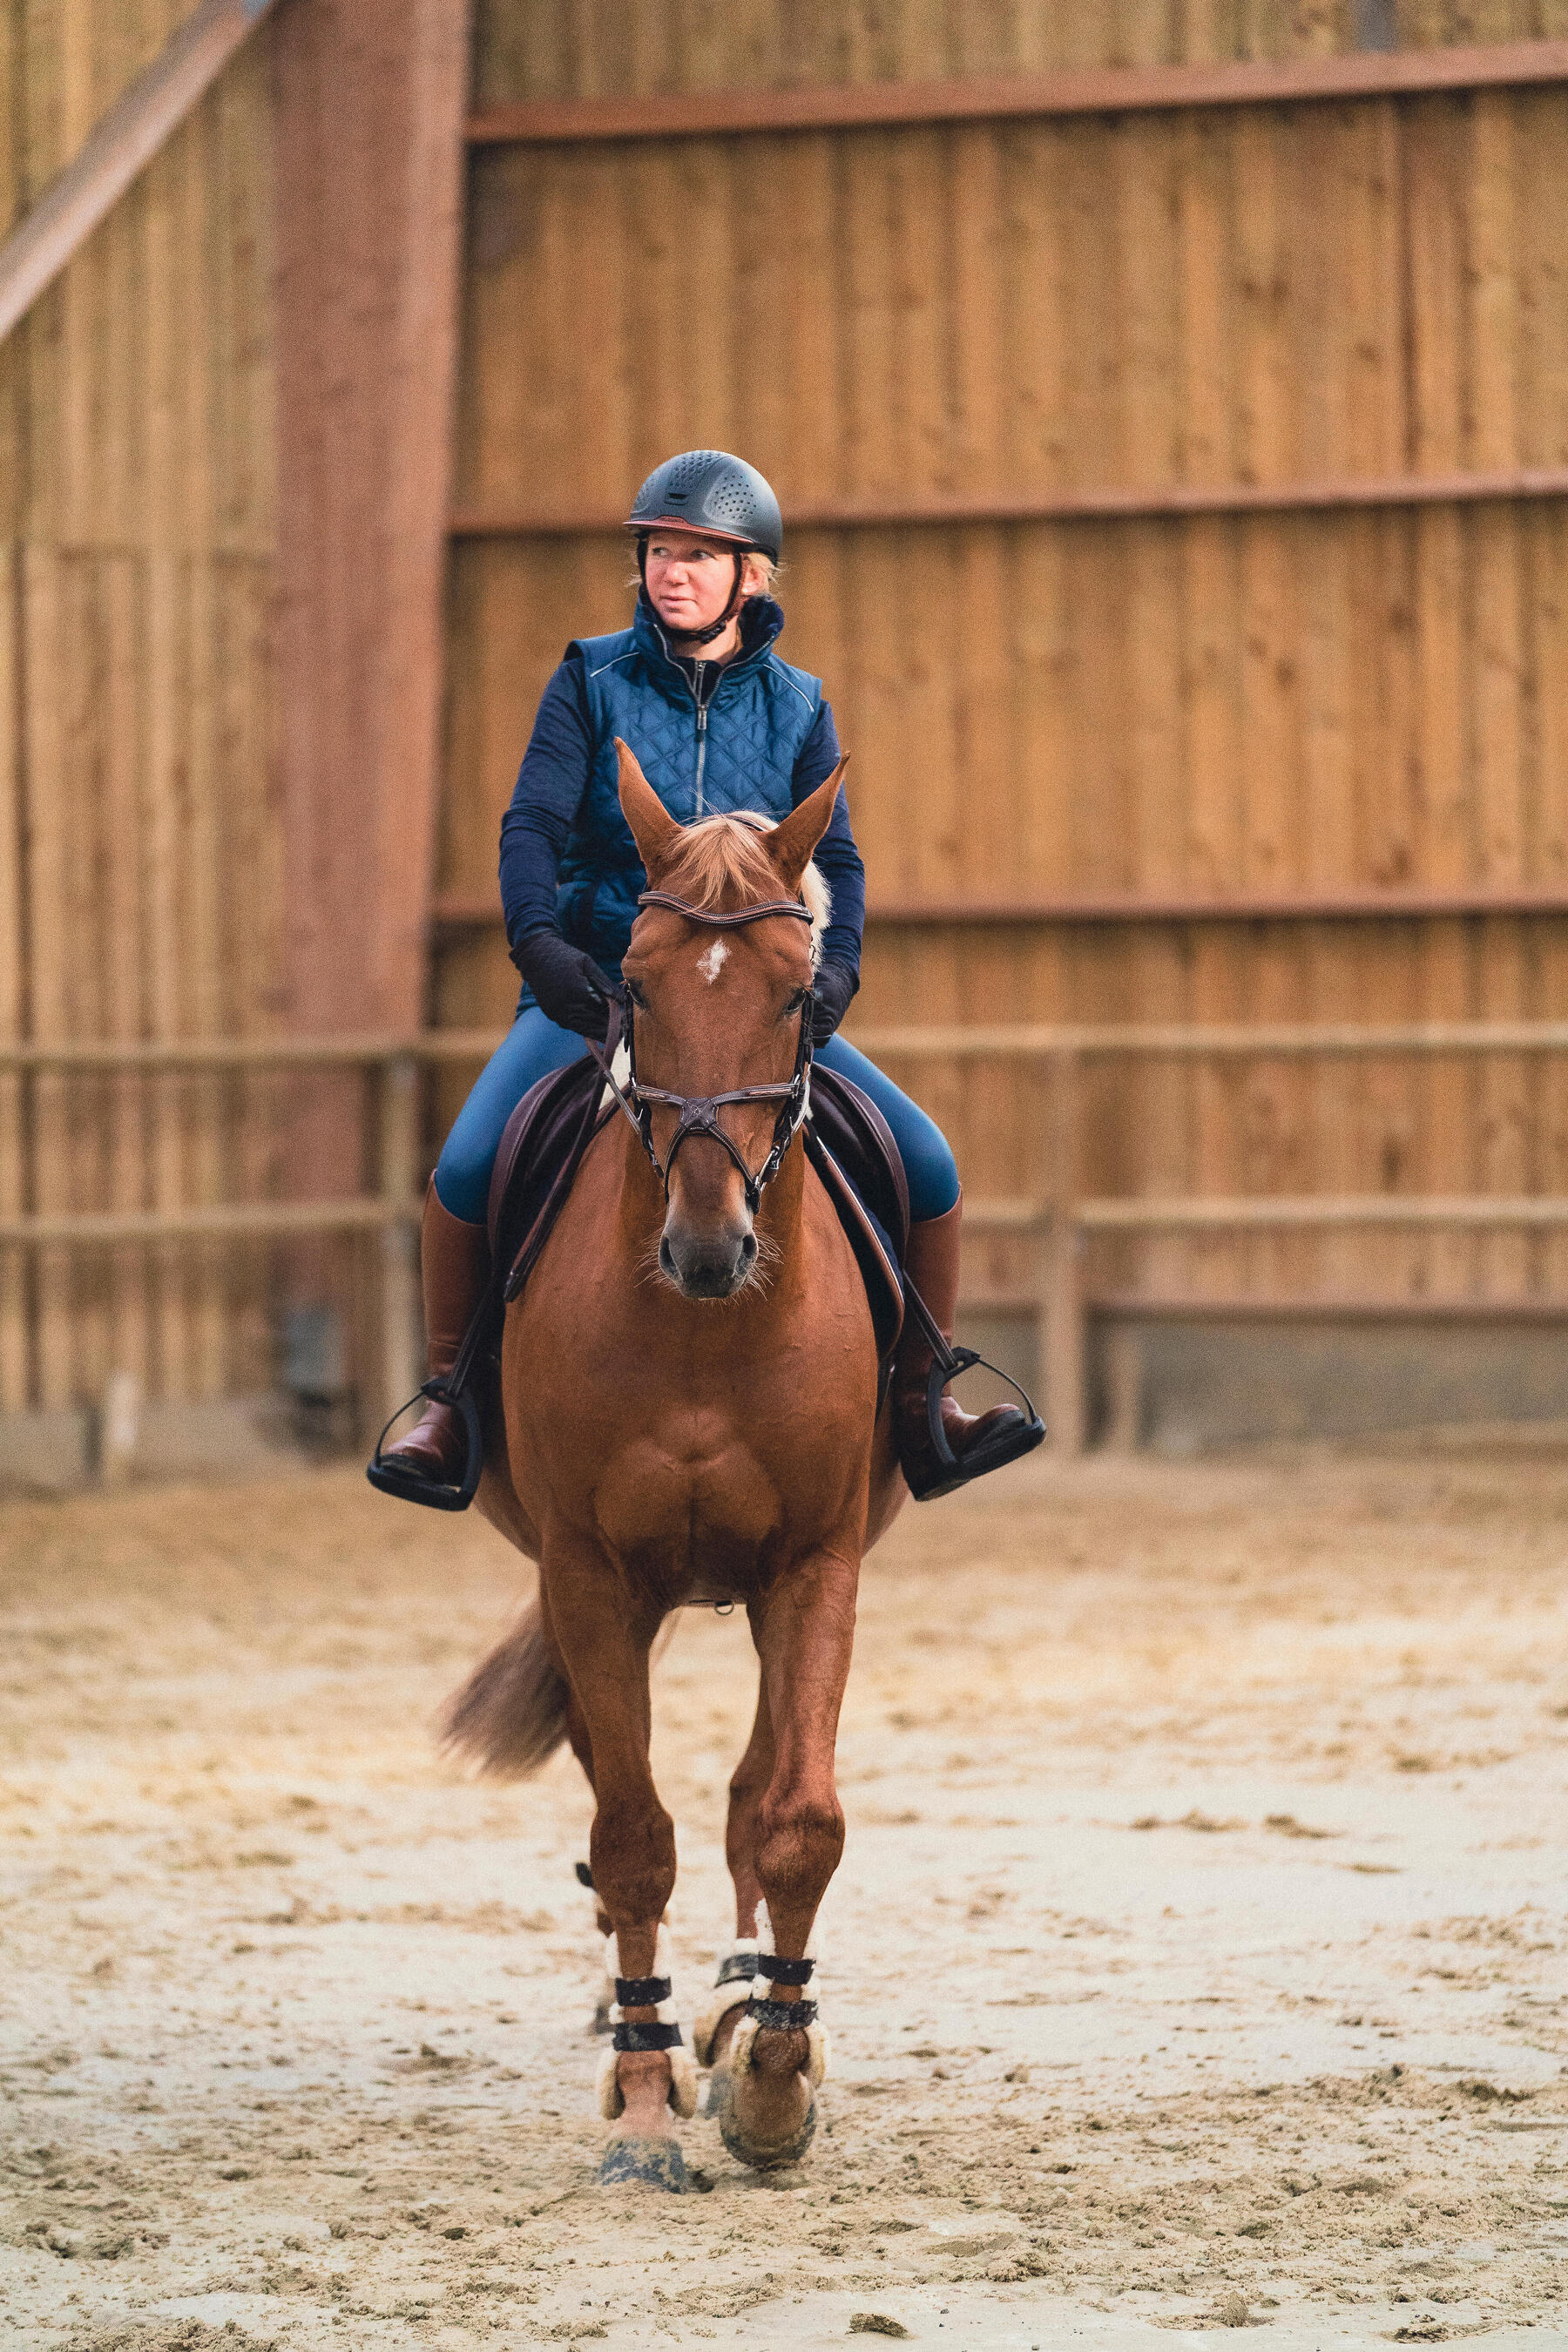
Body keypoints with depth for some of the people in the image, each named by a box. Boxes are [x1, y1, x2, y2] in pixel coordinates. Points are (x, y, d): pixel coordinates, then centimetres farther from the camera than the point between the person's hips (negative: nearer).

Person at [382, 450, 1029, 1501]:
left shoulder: (795, 706, 8)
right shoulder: (592, 681, 2)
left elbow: (834, 858, 2)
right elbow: (534, 825, -7)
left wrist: (835, 967, -18)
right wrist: (536, 939, -26)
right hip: (597, 985, -2)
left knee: (925, 1165, -13)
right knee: (469, 1166, -25)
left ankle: (921, 1404, 3)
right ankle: (449, 1400, -7)